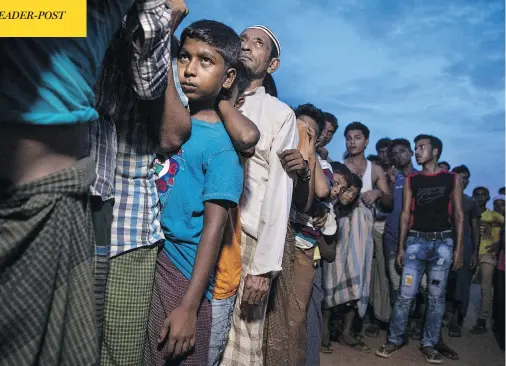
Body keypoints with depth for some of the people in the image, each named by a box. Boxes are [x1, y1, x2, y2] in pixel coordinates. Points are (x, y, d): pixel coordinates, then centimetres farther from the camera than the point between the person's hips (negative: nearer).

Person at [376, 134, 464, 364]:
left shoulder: (452, 179, 5)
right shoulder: (411, 180, 7)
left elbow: (459, 215, 5)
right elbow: (405, 214, 6)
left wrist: (459, 248, -1)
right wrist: (401, 247, 2)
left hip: (443, 241, 0)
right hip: (416, 240, 0)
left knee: (436, 296, 6)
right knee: (406, 294, -3)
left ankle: (429, 344, 16)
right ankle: (394, 340, 9)